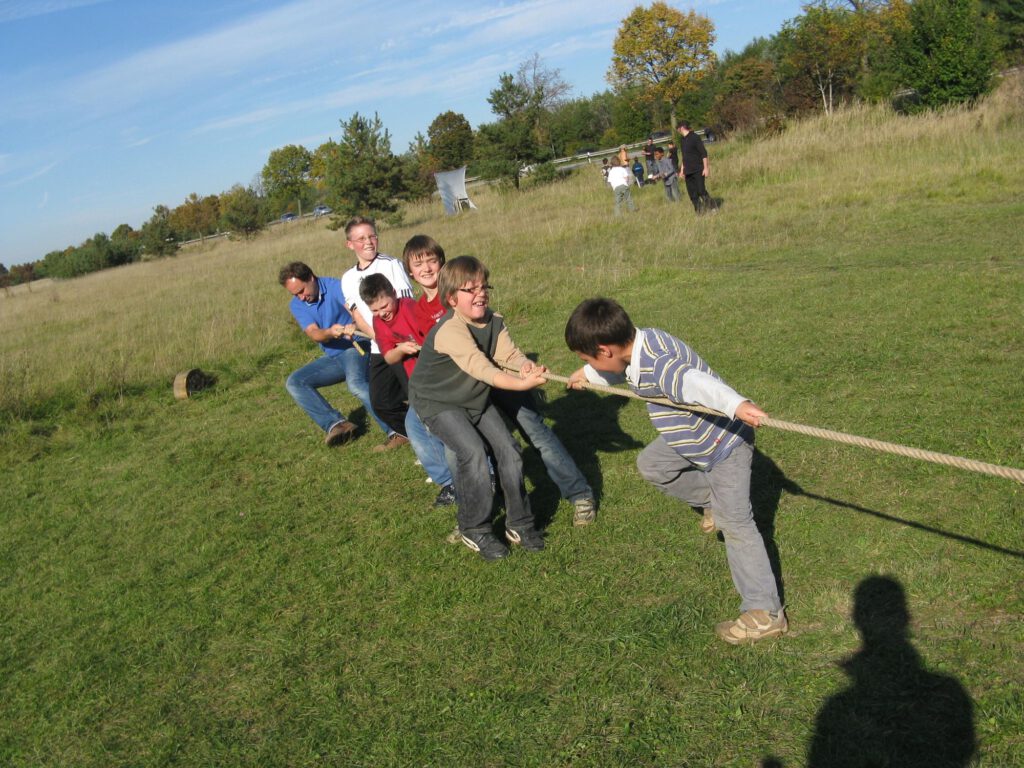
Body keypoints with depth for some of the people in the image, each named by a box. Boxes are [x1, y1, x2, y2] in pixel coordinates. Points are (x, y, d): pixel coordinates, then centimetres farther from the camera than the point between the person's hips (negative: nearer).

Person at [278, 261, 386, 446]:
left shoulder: (336, 287, -11)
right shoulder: (296, 305, 3)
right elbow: (314, 334, -13)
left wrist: (354, 326, -47)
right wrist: (330, 332, -36)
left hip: (356, 348, -7)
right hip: (332, 357, 7)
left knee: (355, 383, -35)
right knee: (294, 382, -9)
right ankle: (335, 424, -21)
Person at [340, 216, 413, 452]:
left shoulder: (392, 265, -3)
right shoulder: (348, 279, 10)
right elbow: (357, 316, 5)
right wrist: (376, 334, -13)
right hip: (379, 349, 5)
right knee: (381, 402, 8)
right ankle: (406, 431, 32)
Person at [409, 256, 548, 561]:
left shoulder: (494, 321, -5)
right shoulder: (450, 330, -30)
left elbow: (510, 353, -20)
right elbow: (481, 368, -41)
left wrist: (528, 366, -42)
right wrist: (521, 383, -53)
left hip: (477, 399, 7)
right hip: (438, 402, -7)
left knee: (508, 448, -5)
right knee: (472, 451, -24)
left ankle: (519, 523, 11)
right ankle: (475, 530, -5)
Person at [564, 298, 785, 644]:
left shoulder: (660, 365, -36)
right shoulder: (639, 344, -5)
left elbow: (697, 382, -56)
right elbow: (619, 371, 19)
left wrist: (736, 404, -74)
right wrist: (588, 377, 34)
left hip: (725, 440, -9)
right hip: (692, 435, 10)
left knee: (734, 522, -8)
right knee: (650, 464, 21)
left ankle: (765, 613, -1)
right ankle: (712, 499, 31)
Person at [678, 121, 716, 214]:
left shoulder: (695, 138, -8)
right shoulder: (682, 141, 15)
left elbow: (704, 153, -11)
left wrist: (706, 168, -16)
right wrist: (682, 170, 21)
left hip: (698, 170, -7)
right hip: (688, 172, 7)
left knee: (701, 191, -14)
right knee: (692, 194, 3)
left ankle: (713, 208, -1)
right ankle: (699, 212, 8)